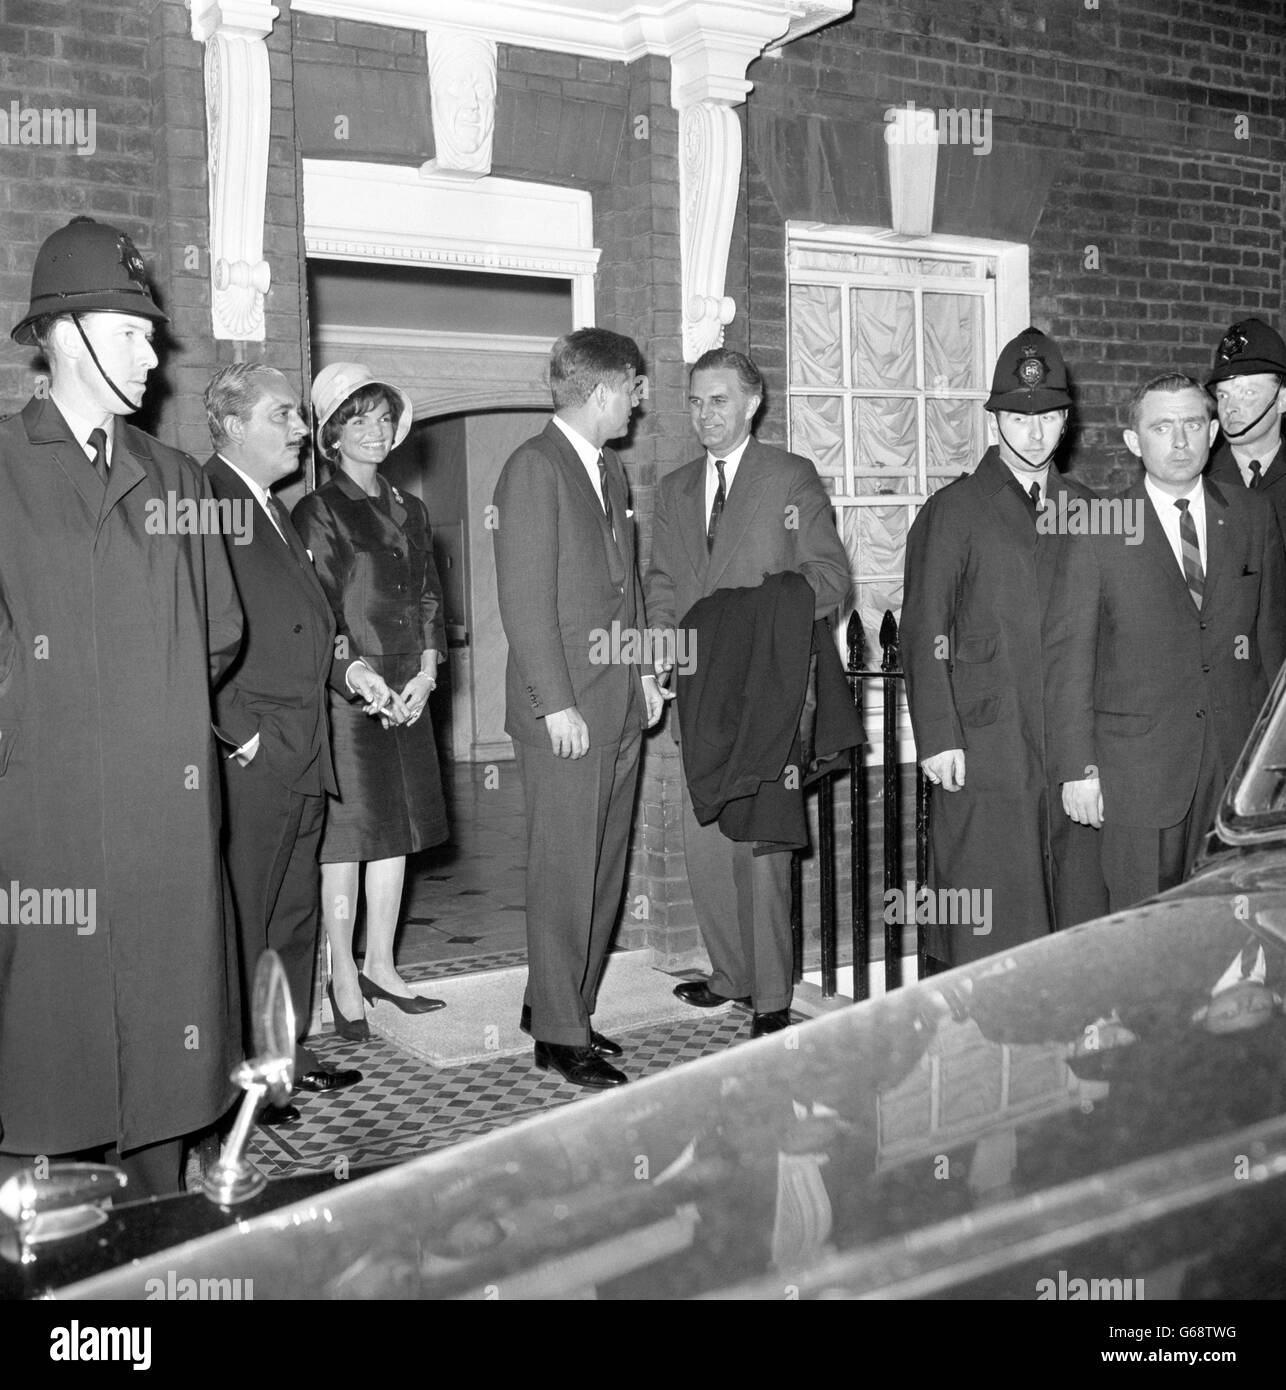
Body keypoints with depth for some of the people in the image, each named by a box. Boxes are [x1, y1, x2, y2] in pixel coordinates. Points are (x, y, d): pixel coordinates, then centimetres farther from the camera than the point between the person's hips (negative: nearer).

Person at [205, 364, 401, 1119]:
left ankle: (287, 1049, 28)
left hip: (302, 758, 10)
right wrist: (241, 735, -19)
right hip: (248, 760, -10)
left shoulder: (278, 514, 19)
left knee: (295, 914, 16)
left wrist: (345, 668, 11)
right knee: (242, 920, -1)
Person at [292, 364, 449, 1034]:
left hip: (407, 694, 6)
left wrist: (425, 674, 1)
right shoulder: (318, 512, -3)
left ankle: (380, 965, 19)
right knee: (346, 836, -2)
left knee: (396, 830, 9)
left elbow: (430, 599, 14)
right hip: (347, 694, -6)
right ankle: (344, 978, 7)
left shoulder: (409, 509, 15)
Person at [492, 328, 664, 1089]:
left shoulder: (610, 468, 17)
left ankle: (560, 1004, 25)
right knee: (566, 875, -2)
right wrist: (556, 704, -18)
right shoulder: (534, 468, -11)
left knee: (604, 870, 13)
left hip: (621, 706, 9)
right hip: (567, 711, -8)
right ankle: (559, 1034, 9)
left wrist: (646, 668, 14)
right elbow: (525, 598, -16)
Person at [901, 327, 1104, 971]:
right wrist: (937, 738, -10)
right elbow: (923, 633, -3)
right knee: (988, 923, -3)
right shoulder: (953, 510, 1)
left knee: (1077, 905, 6)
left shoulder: (1081, 508, 14)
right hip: (985, 747, -4)